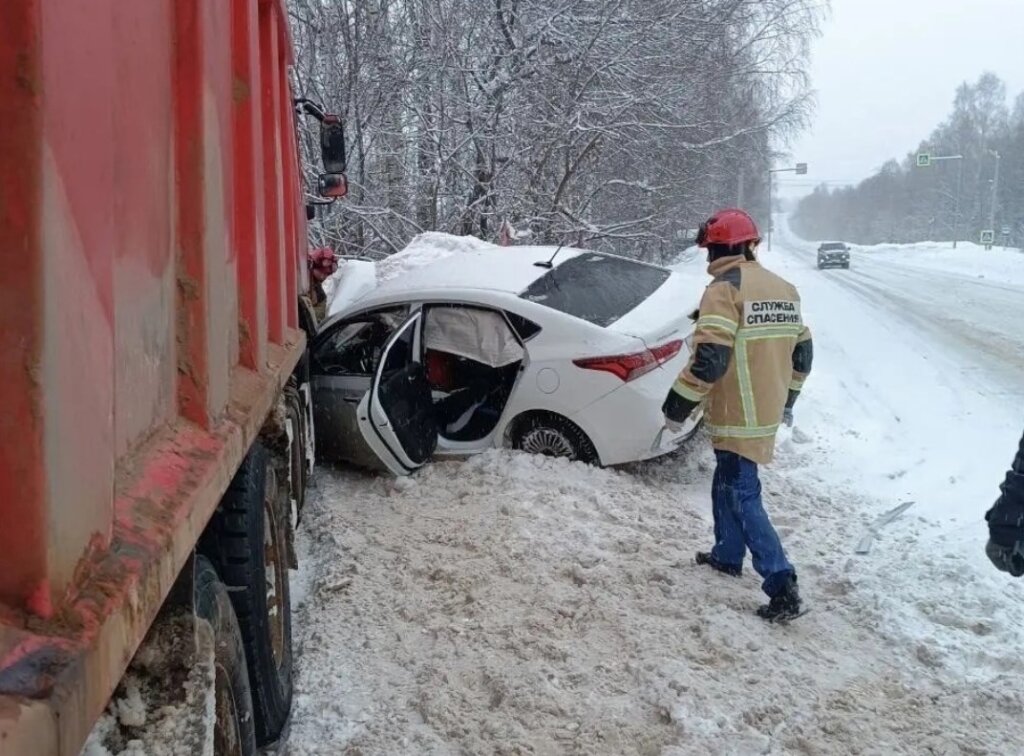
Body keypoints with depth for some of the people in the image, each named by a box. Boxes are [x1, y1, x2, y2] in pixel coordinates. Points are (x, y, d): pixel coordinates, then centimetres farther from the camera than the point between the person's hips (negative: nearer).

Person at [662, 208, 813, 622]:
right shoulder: (783, 289, 11)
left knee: (742, 497, -6)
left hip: (737, 417, -9)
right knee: (728, 485, 24)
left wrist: (677, 406, -14)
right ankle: (728, 555, 37)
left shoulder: (725, 289, -16)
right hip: (768, 413, 9)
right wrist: (786, 400, 29)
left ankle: (782, 587, -11)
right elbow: (802, 352, 17)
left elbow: (709, 359, -23)